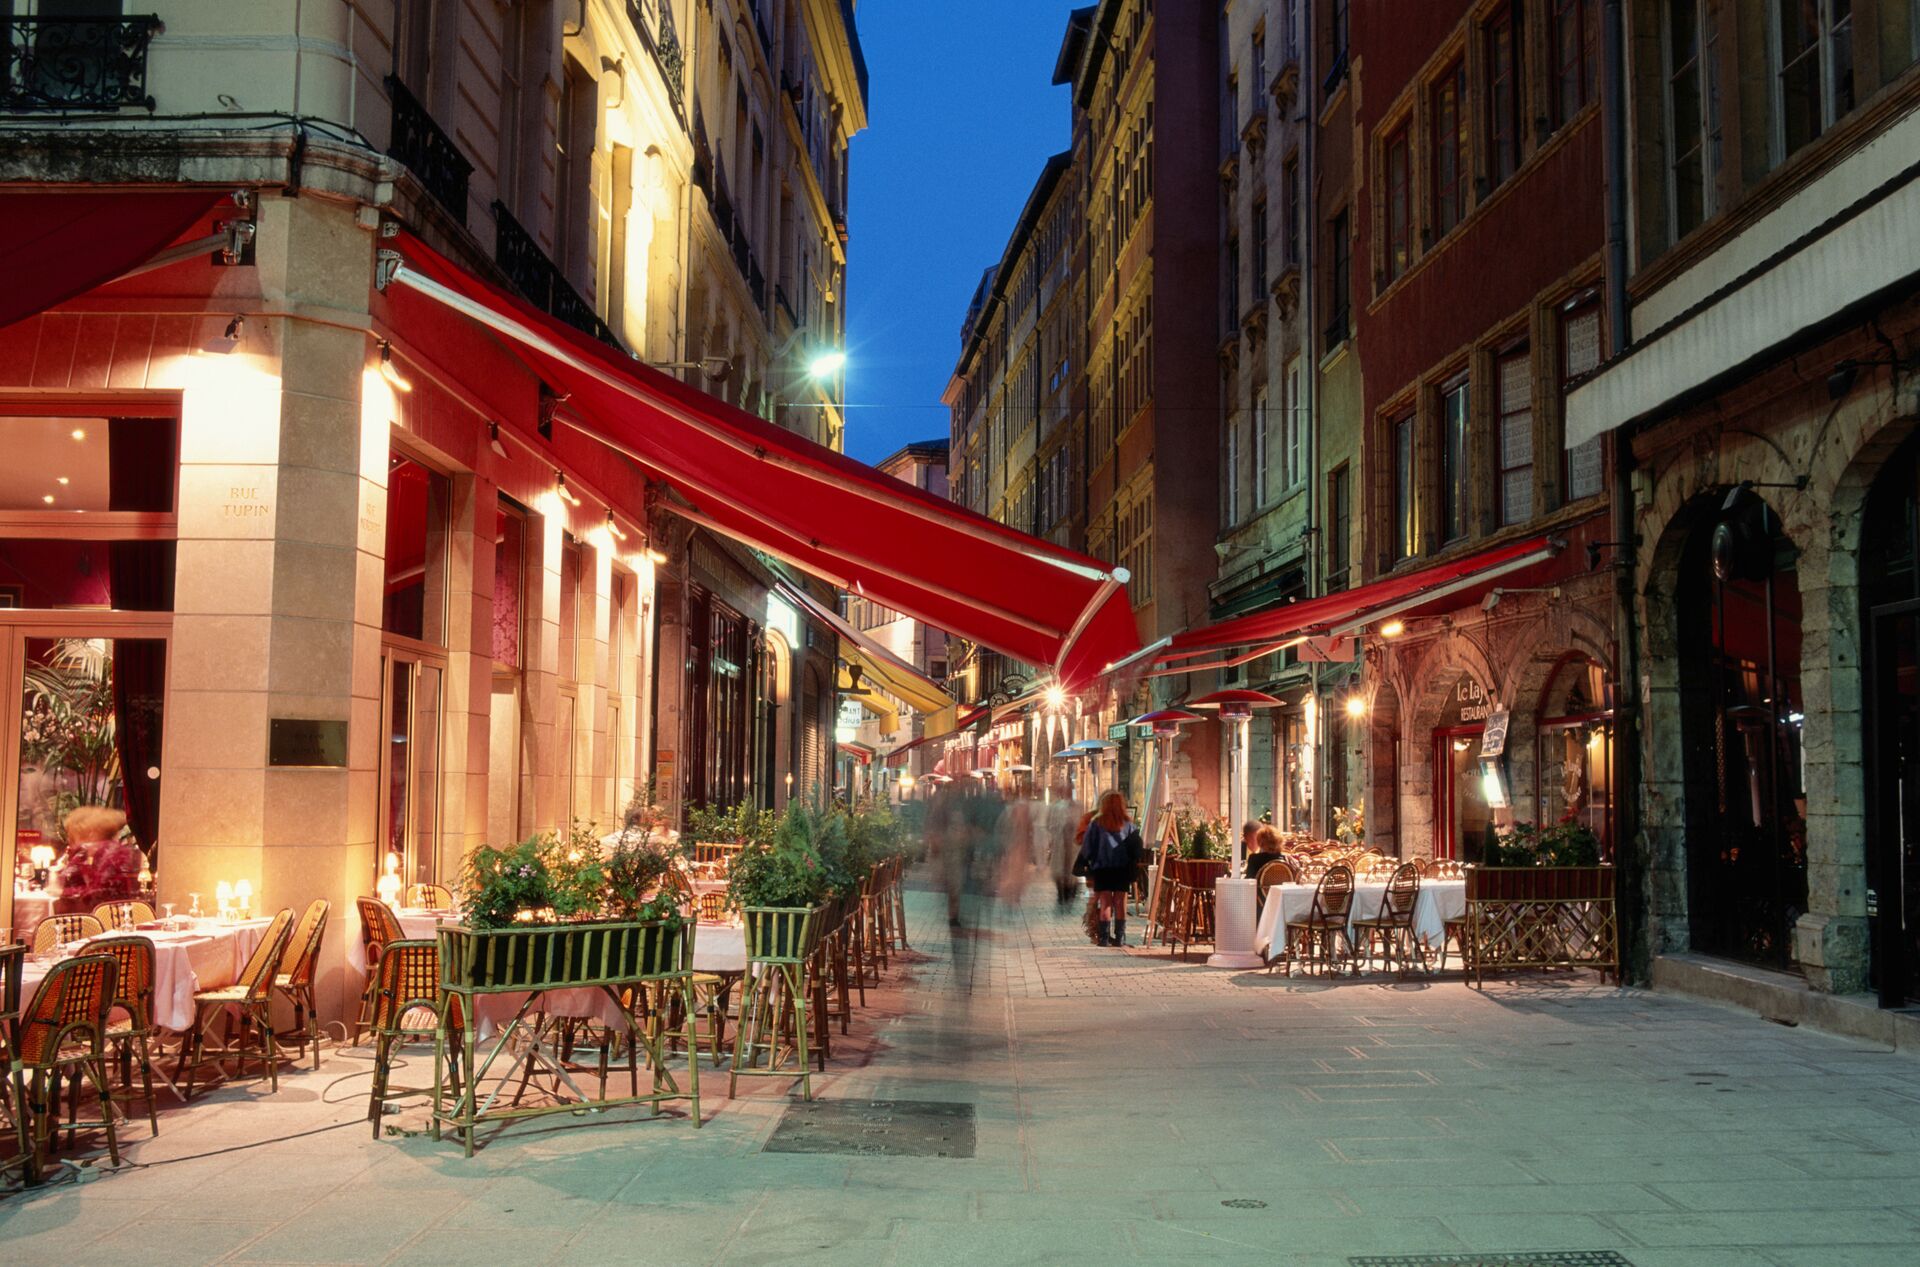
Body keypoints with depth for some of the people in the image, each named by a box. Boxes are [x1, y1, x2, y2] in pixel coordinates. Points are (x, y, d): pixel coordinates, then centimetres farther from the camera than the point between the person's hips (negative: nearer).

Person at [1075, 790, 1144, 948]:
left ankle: (1104, 937, -1)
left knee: (1105, 903, 3)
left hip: (1102, 869, -1)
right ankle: (1119, 937, 5)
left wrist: (1088, 872, 8)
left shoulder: (1096, 823, 0)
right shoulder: (1128, 825, 4)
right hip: (1123, 869, 1)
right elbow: (1136, 848, 7)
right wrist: (1133, 870, 14)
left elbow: (1087, 848, 1)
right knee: (1120, 903, 5)